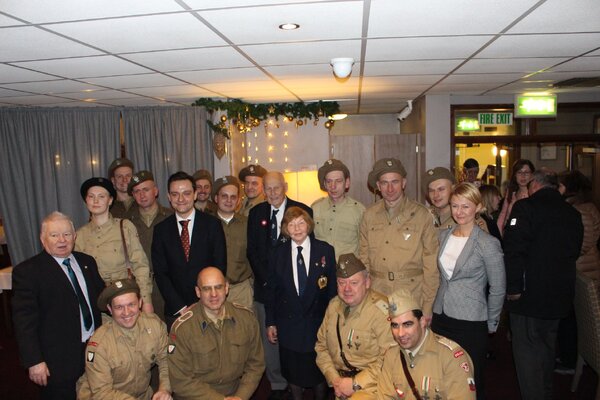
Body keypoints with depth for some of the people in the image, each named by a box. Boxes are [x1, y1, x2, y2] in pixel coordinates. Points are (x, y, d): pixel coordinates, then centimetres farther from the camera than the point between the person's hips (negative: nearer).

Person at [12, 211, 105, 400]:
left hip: (96, 348, 5)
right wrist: (34, 361, -17)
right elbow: (24, 320, -13)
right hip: (59, 359, -5)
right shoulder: (27, 271, -10)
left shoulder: (87, 261, 7)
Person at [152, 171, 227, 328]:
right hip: (175, 311, 1)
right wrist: (181, 308, -8)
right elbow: (160, 273, 0)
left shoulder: (212, 224, -3)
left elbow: (220, 267, -4)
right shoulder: (161, 230, 2)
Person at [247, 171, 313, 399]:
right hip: (265, 286, 3)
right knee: (269, 339, 8)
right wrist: (266, 279, -4)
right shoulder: (255, 213, 8)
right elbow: (252, 251, 6)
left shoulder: (302, 210, -2)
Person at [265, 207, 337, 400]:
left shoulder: (325, 250, -6)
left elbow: (333, 288, -3)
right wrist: (270, 322, 2)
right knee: (292, 372, 17)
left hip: (318, 323, -1)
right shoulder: (278, 254, -2)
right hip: (288, 324, 1)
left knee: (319, 371, 15)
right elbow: (271, 290, 2)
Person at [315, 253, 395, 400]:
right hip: (341, 381, 7)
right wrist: (334, 379, -2)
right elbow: (321, 345, 10)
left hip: (370, 384, -6)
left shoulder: (381, 310, -17)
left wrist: (355, 383, -17)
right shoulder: (334, 305, 3)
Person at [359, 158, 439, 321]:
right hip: (376, 299, 2)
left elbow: (431, 265, -5)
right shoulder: (369, 215, 4)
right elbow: (364, 258, 9)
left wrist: (427, 307, -7)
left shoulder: (421, 215, -6)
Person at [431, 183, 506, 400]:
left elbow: (498, 289, -5)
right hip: (441, 317, 5)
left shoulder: (488, 243, -11)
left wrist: (490, 324, 2)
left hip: (471, 323, -5)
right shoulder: (444, 236, 5)